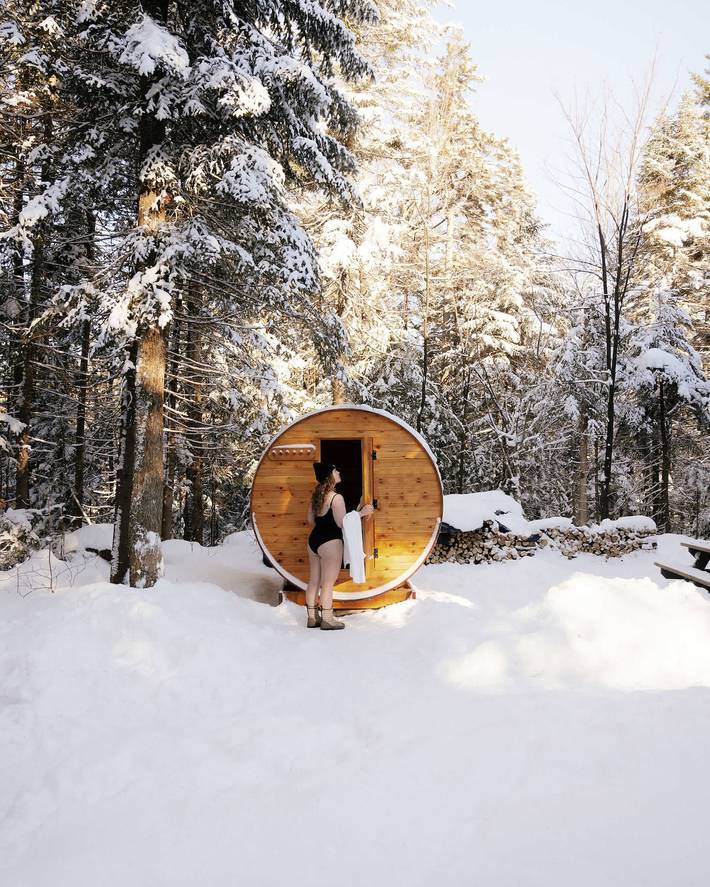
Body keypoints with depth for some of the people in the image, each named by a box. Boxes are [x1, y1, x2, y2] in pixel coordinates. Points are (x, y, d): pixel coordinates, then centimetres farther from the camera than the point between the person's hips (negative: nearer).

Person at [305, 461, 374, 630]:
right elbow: (342, 523, -17)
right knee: (328, 583, 0)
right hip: (330, 542, -8)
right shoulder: (336, 498, -18)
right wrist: (360, 513, -10)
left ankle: (312, 617, 21)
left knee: (314, 580, 13)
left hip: (313, 540, 8)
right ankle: (327, 619, 5)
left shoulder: (316, 496, 7)